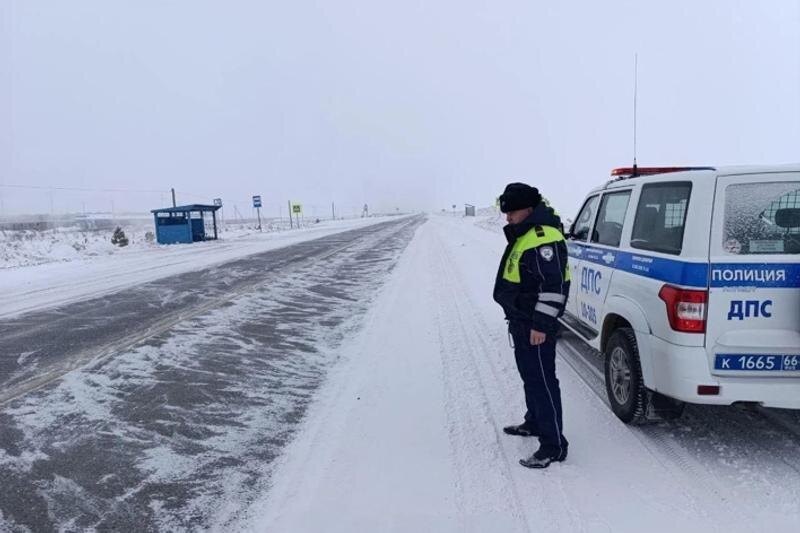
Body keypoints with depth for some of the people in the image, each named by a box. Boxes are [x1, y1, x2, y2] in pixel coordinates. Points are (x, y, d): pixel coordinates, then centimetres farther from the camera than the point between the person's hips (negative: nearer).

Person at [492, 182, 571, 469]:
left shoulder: (543, 239, -22)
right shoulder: (525, 234, 14)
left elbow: (554, 286, -25)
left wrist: (541, 325, -25)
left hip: (535, 326, -11)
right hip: (521, 321, 11)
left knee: (542, 381, -6)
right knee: (529, 375, 23)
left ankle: (554, 446, 2)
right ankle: (534, 423, 41)